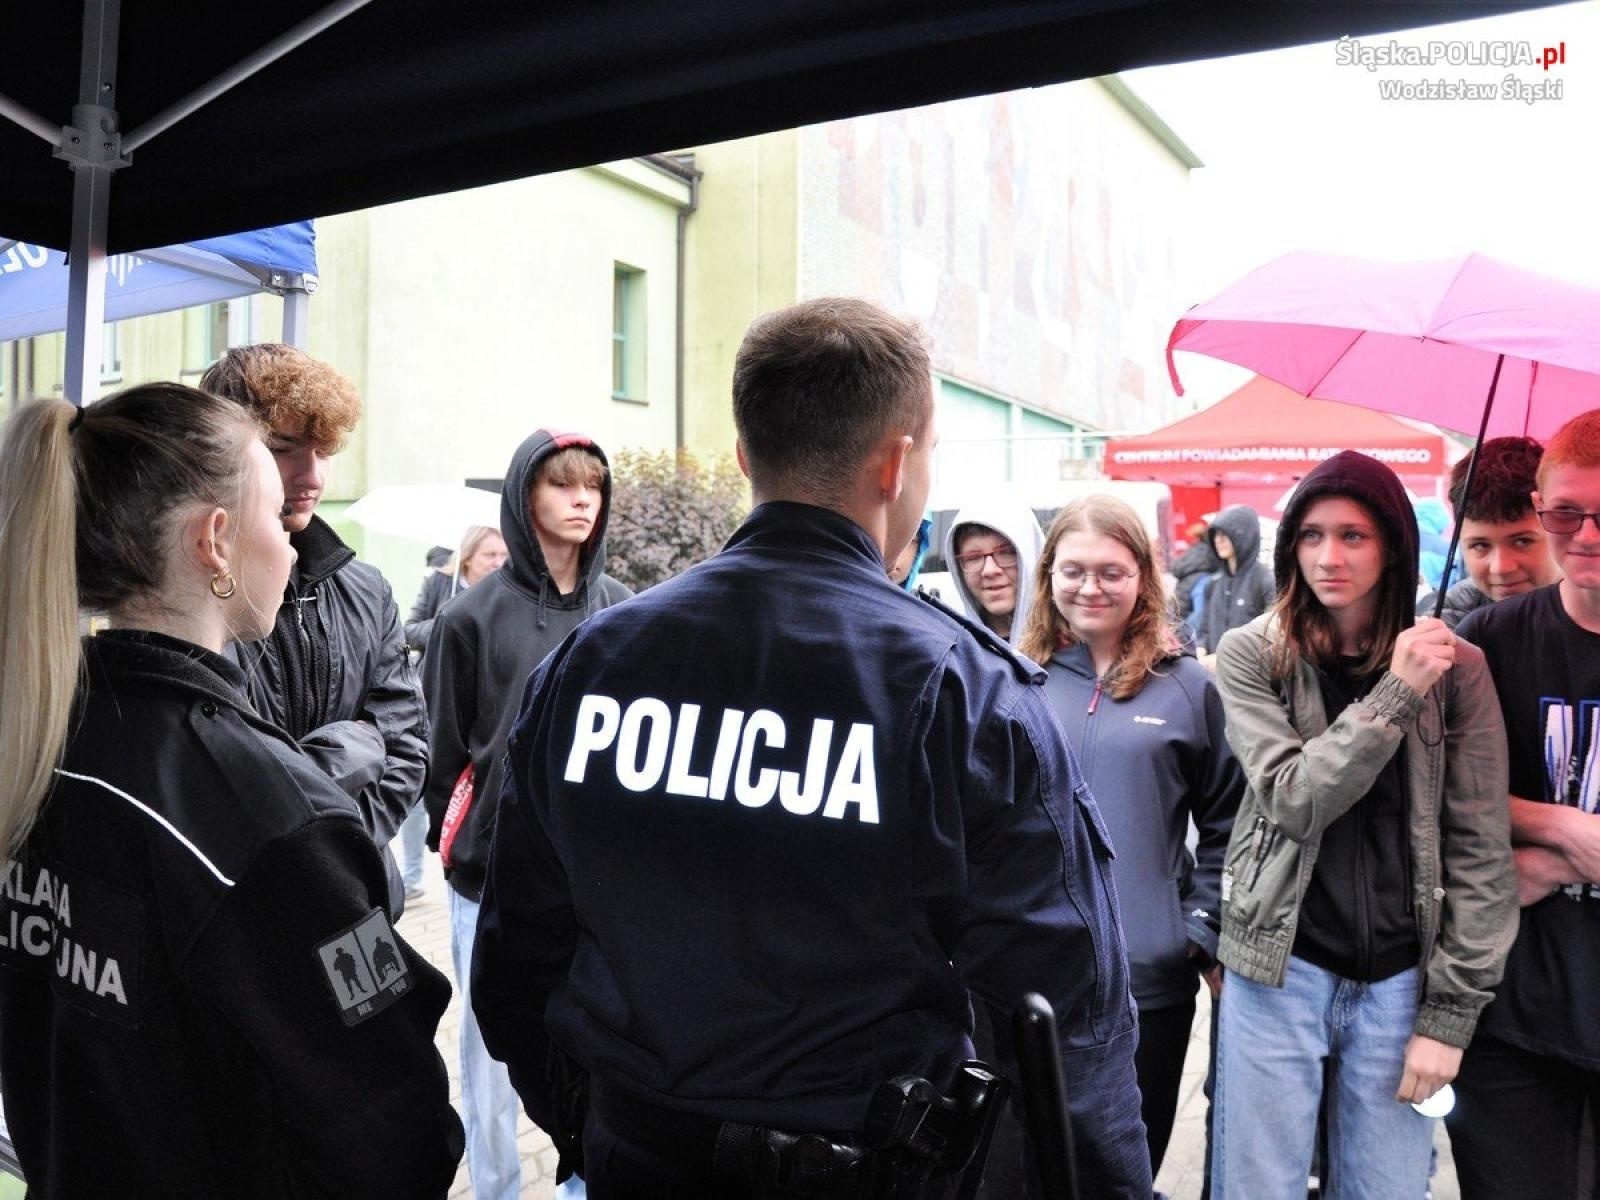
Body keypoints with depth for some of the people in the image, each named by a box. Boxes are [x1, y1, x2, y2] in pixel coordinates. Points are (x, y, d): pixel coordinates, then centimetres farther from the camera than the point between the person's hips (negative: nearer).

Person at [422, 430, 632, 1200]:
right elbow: (441, 747, 1)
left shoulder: (623, 612, 4)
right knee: (492, 1051, 9)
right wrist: (456, 840, 2)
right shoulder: (474, 616, -3)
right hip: (494, 876, -2)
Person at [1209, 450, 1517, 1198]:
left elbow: (1482, 850, -2)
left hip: (1401, 979, 1)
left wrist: (1451, 1009, -5)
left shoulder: (1455, 666, -2)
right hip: (1280, 970, -1)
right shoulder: (1251, 656, -5)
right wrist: (1395, 693, -21)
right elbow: (1293, 800, -15)